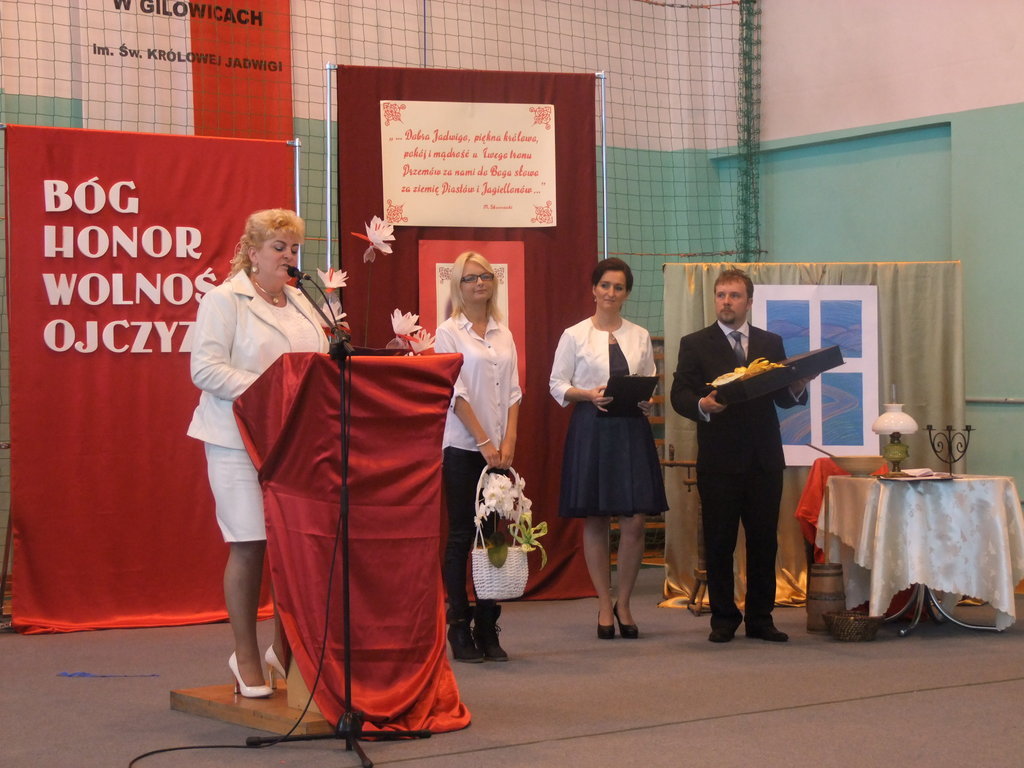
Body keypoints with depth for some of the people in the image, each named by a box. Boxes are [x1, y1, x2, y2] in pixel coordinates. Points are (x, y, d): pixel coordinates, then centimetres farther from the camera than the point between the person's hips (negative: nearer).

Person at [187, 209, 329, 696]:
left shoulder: (301, 303, 19)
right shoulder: (224, 300, -2)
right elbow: (206, 369, -12)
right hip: (241, 440, -6)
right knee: (249, 545, -3)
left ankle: (284, 650, 15)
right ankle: (246, 659, 9)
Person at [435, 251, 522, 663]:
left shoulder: (503, 334, 14)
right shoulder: (449, 332, -1)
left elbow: (513, 392, 10)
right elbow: (456, 393, -7)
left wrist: (509, 441, -3)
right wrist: (484, 442, -12)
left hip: (499, 448, 4)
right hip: (462, 447, -4)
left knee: (492, 535, 4)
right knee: (461, 535, -2)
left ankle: (488, 628, 8)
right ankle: (459, 628, 2)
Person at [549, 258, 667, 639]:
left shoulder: (640, 336, 11)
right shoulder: (574, 335, 2)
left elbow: (650, 382, 16)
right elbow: (557, 384, 2)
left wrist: (646, 401, -5)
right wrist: (589, 395, -14)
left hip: (632, 430, 2)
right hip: (591, 431, -2)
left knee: (634, 522, -4)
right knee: (594, 521, 3)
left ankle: (624, 604, 12)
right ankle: (605, 606, 14)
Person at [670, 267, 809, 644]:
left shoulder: (771, 343, 14)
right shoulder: (695, 344, 5)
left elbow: (783, 397, 10)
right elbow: (679, 394, -3)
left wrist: (797, 387, -12)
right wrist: (702, 405, -23)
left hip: (765, 457, 3)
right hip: (719, 459, -2)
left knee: (764, 541, 5)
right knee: (719, 542, 2)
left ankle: (761, 618, 14)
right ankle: (723, 618, 11)